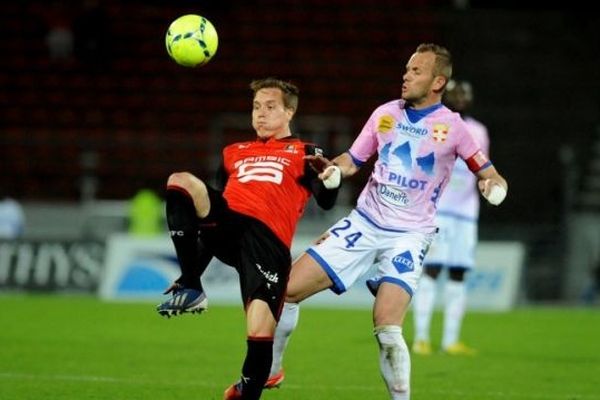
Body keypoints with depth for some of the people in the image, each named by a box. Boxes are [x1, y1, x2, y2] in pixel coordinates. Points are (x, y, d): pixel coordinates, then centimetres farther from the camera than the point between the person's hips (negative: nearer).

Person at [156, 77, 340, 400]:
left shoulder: (304, 154, 18)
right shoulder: (234, 153, 31)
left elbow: (326, 202, 4)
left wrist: (331, 179, -17)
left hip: (268, 240, -4)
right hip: (225, 227, 4)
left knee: (260, 333, -18)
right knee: (180, 181, -22)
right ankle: (190, 288, -21)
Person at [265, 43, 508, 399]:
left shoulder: (452, 127, -6)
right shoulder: (386, 113, 5)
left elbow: (491, 176, -3)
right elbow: (352, 160, 12)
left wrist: (493, 184, -27)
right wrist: (330, 167, -10)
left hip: (409, 235, -4)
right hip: (364, 223, 4)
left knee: (387, 330, -23)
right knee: (288, 289, -2)